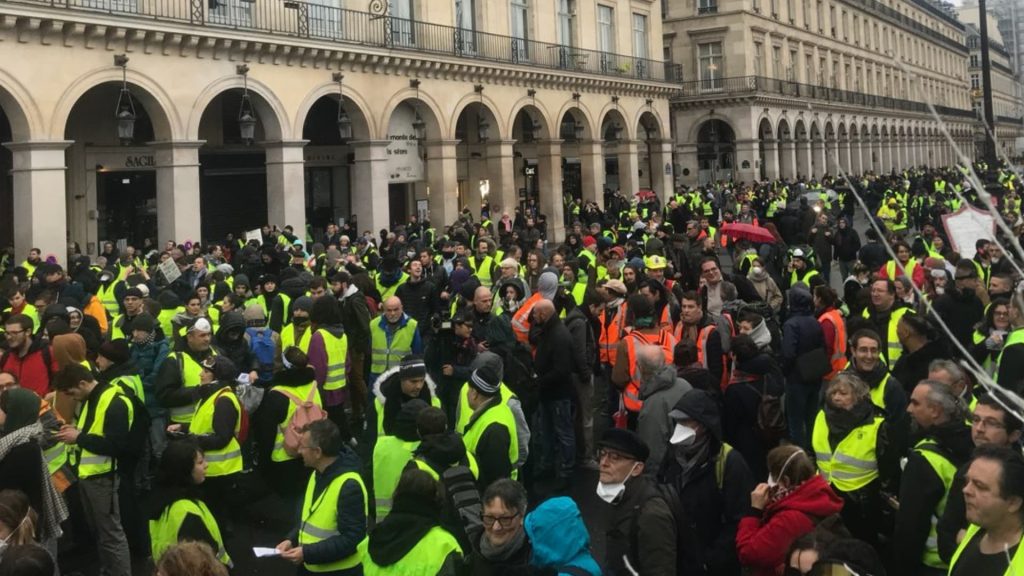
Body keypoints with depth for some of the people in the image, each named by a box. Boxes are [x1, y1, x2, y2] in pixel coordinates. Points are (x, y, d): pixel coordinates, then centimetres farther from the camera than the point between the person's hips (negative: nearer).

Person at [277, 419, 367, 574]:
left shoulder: (349, 486, -24)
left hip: (340, 570, -9)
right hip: (310, 566, 9)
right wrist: (292, 539, 0)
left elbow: (351, 539, -25)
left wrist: (308, 553, -27)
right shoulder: (317, 474, 6)